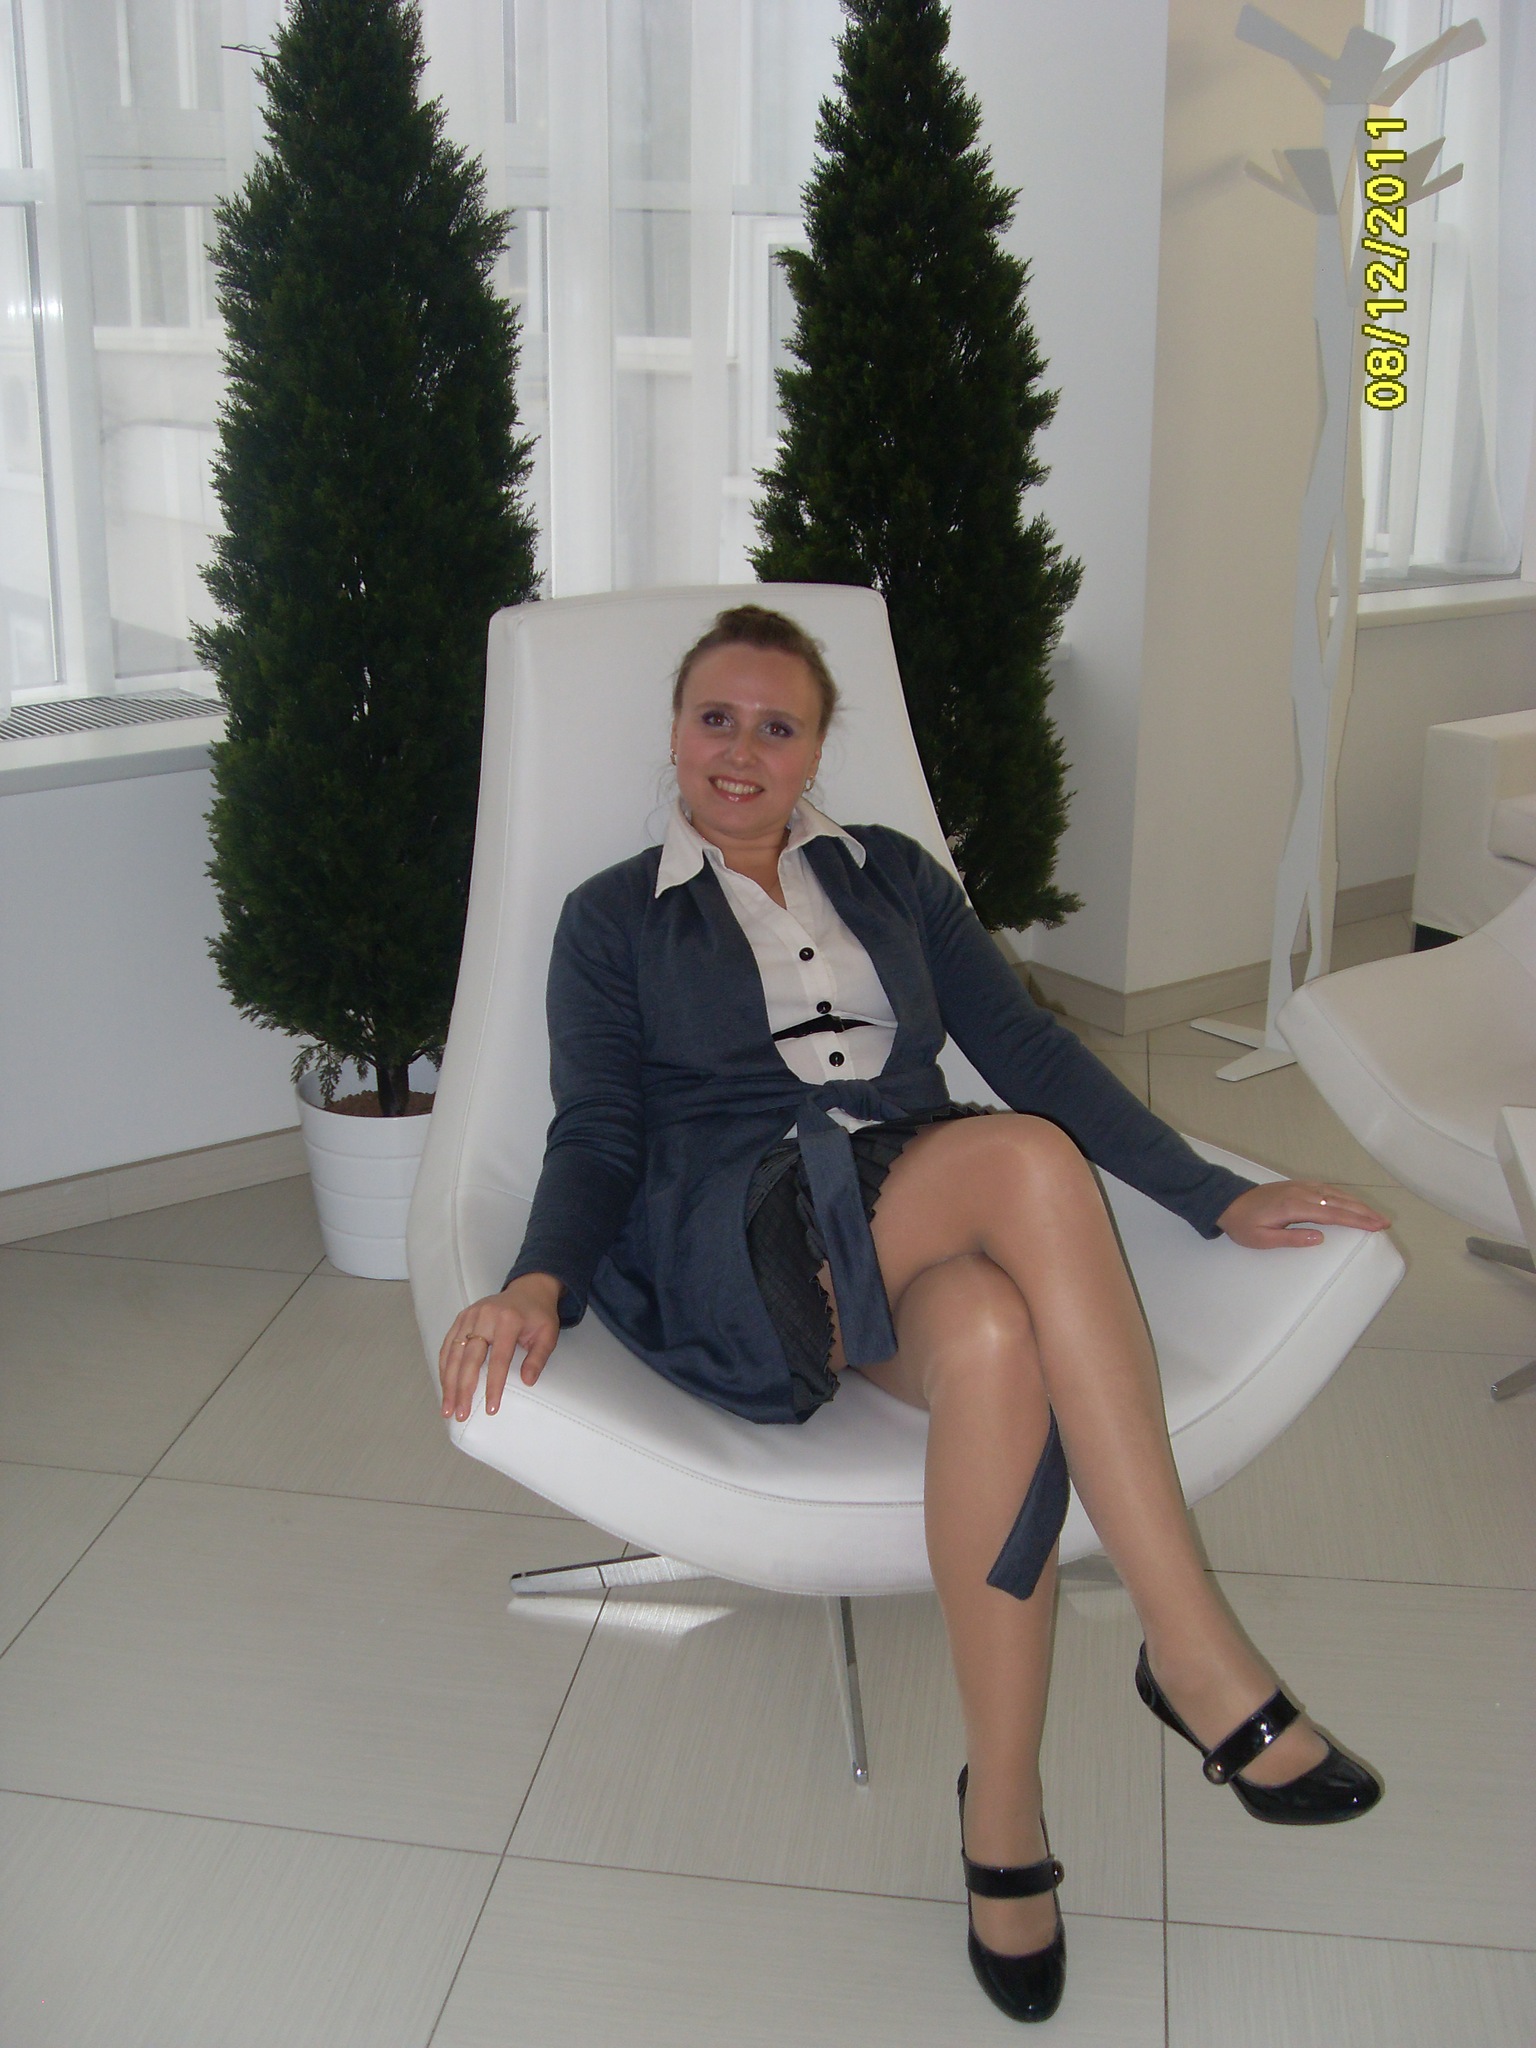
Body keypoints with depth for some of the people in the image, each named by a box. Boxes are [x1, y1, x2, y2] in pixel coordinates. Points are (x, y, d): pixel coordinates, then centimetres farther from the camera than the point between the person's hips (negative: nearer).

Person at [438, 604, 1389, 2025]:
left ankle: (1004, 1813, -26)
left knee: (993, 1340, -38)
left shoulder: (893, 876, 23)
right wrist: (540, 1282, -16)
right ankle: (1200, 1658, -31)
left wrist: (1217, 1198, 5)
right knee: (1027, 1160, -35)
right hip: (733, 1248, -3)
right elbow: (598, 1137, 6)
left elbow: (1026, 1047, 15)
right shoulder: (613, 920, 17)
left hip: (931, 1239, 3)